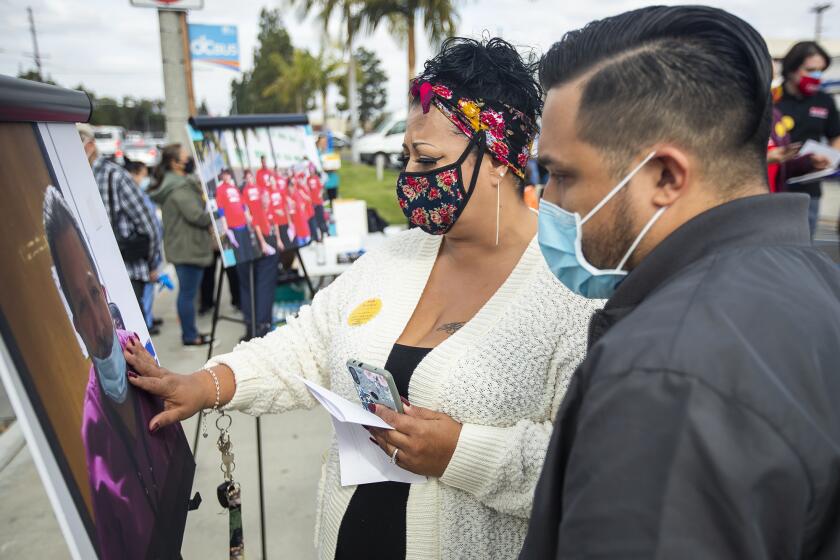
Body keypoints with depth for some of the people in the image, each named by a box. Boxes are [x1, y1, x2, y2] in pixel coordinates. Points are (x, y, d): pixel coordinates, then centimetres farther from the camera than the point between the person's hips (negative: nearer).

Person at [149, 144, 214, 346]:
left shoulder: (170, 185, 14)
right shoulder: (180, 188, -18)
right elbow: (197, 216, -22)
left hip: (180, 246, 10)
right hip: (188, 247, -10)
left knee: (186, 291, 16)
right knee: (188, 293, -2)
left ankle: (189, 332, 26)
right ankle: (190, 336, 6)